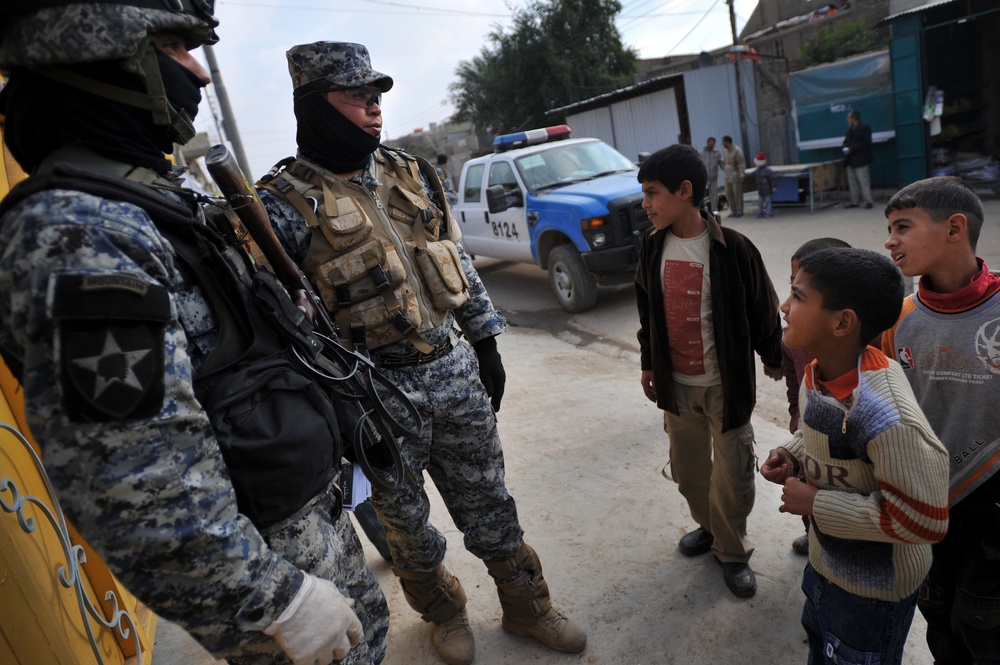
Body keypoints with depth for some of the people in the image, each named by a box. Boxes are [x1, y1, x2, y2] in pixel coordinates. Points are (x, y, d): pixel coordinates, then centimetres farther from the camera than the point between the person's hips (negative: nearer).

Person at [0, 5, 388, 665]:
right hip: (251, 555, -9)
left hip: (307, 507, 9)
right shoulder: (76, 237, -26)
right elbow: (140, 490, -29)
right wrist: (277, 599, -22)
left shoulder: (147, 200, 7)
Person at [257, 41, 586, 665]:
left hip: (458, 371, 4)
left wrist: (486, 343, 12)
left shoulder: (413, 174, 7)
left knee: (488, 501, 17)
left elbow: (460, 261, 12)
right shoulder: (284, 202, -9)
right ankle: (444, 611, 43)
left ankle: (526, 604, 38)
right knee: (406, 519, 16)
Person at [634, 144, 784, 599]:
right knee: (688, 469, 17)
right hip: (675, 383, 4)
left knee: (732, 475, 7)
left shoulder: (732, 248, -16)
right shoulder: (653, 247, -1)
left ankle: (732, 550, 30)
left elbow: (762, 311, -4)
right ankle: (709, 526, 43)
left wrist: (773, 359, 7)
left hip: (726, 383, -4)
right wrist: (648, 363, 15)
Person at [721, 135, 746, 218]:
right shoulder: (725, 152, 13)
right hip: (728, 176, 8)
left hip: (736, 176, -8)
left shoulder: (737, 150, -12)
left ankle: (739, 211, 3)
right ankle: (733, 210, 15)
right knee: (728, 194, 6)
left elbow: (742, 163, -17)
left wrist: (742, 173, -23)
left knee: (737, 194, -4)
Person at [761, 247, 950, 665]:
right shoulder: (818, 373, -10)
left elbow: (923, 522, -32)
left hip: (873, 589, -8)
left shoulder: (887, 418, -38)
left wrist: (817, 503, -28)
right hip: (826, 560, 8)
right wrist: (792, 455, -9)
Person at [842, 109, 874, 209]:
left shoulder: (865, 128, -5)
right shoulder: (849, 129, 15)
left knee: (863, 180, -6)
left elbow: (866, 143, -13)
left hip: (860, 159, -7)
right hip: (850, 160, 7)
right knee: (852, 181, 9)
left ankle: (868, 201, -3)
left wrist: (851, 149, -18)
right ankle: (855, 201, 15)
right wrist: (846, 148, -3)